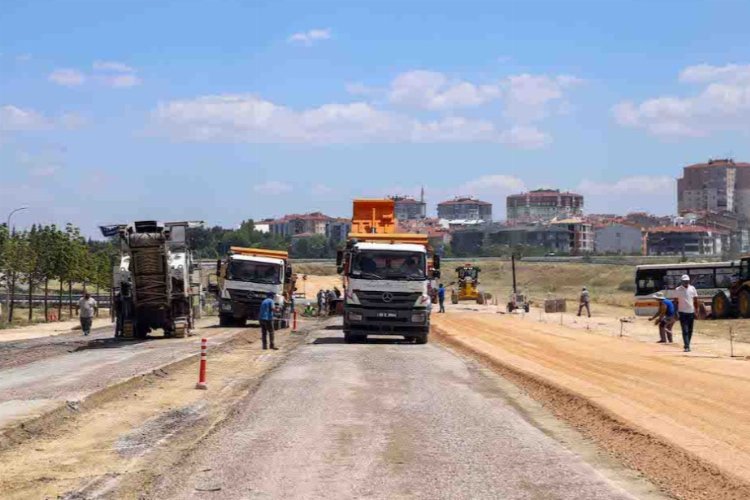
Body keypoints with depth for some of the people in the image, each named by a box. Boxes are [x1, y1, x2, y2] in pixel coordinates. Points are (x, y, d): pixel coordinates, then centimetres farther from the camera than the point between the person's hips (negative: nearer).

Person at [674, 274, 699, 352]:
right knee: (685, 330, -10)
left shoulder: (692, 289, 5)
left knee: (690, 330, 7)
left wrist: (696, 311, 4)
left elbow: (695, 301, 9)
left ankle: (687, 345, 18)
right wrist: (676, 313, -7)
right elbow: (676, 301, -2)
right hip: (682, 312, -3)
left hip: (691, 312, 3)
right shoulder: (678, 290, -3)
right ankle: (686, 346, -14)